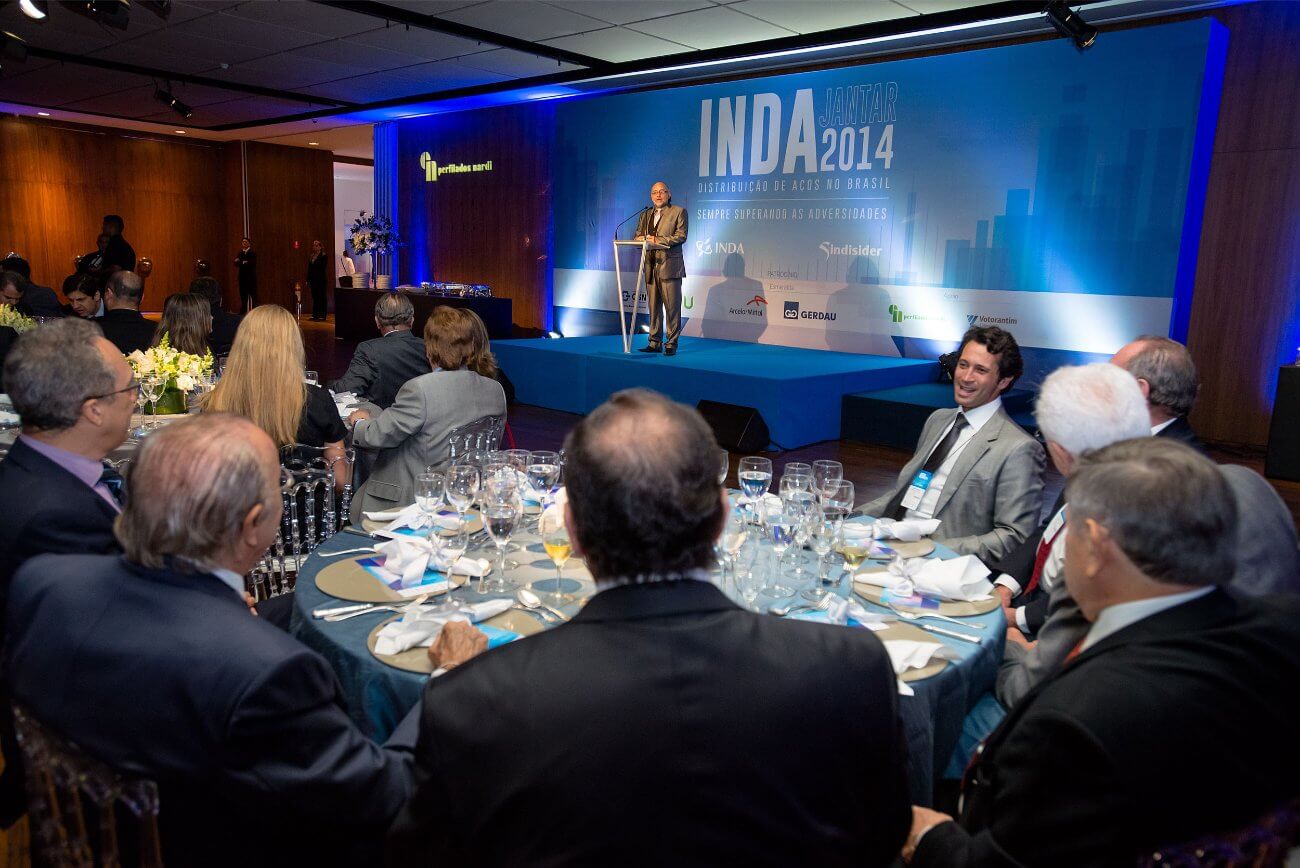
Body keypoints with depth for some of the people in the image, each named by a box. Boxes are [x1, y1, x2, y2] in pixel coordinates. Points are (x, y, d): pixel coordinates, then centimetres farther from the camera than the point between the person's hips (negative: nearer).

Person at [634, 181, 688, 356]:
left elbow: (681, 236, -7)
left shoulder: (678, 211, 4)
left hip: (669, 266, -5)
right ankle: (655, 342, 12)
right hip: (651, 267, 5)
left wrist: (659, 240, -16)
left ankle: (671, 343, 0)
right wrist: (643, 240, -8)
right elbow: (637, 236, 16)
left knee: (672, 306, -5)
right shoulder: (645, 214, 20)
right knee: (653, 306, 6)